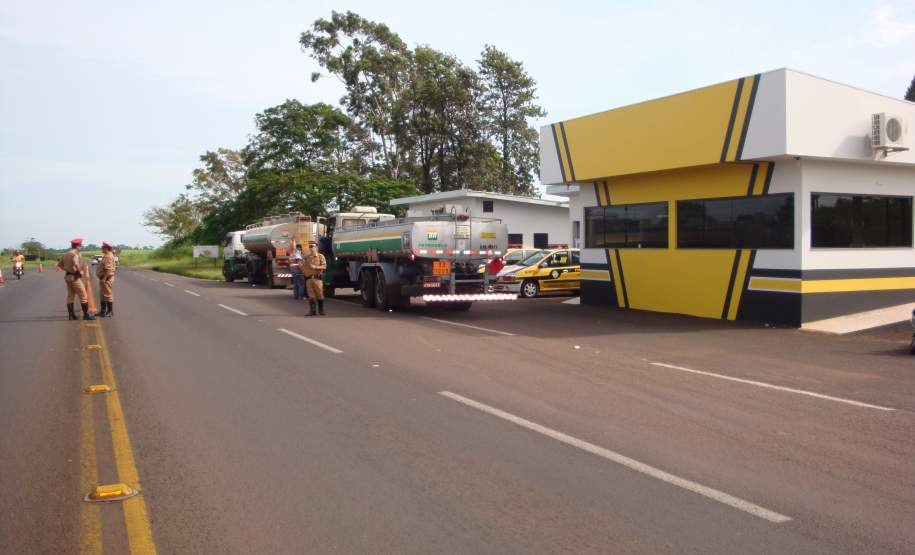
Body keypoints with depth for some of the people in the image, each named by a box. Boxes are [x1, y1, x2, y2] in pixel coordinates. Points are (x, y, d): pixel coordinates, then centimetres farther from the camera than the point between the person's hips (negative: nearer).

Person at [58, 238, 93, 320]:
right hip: (75, 277, -9)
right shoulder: (75, 254, -16)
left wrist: (67, 269, 16)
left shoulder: (65, 254, 11)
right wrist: (80, 272, -20)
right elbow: (75, 264, -34)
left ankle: (71, 315, 14)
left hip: (67, 276, 9)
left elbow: (59, 264, 18)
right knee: (83, 296, -3)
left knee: (70, 296, 12)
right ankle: (86, 315, -3)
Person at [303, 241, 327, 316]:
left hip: (317, 277, -3)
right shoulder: (307, 257, 15)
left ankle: (321, 310, 10)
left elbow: (324, 266, -6)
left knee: (319, 294, -2)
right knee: (311, 295, 1)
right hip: (309, 278, 3)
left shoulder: (320, 256, 3)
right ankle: (312, 311, 3)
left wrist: (315, 267, -16)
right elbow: (305, 267, 25)